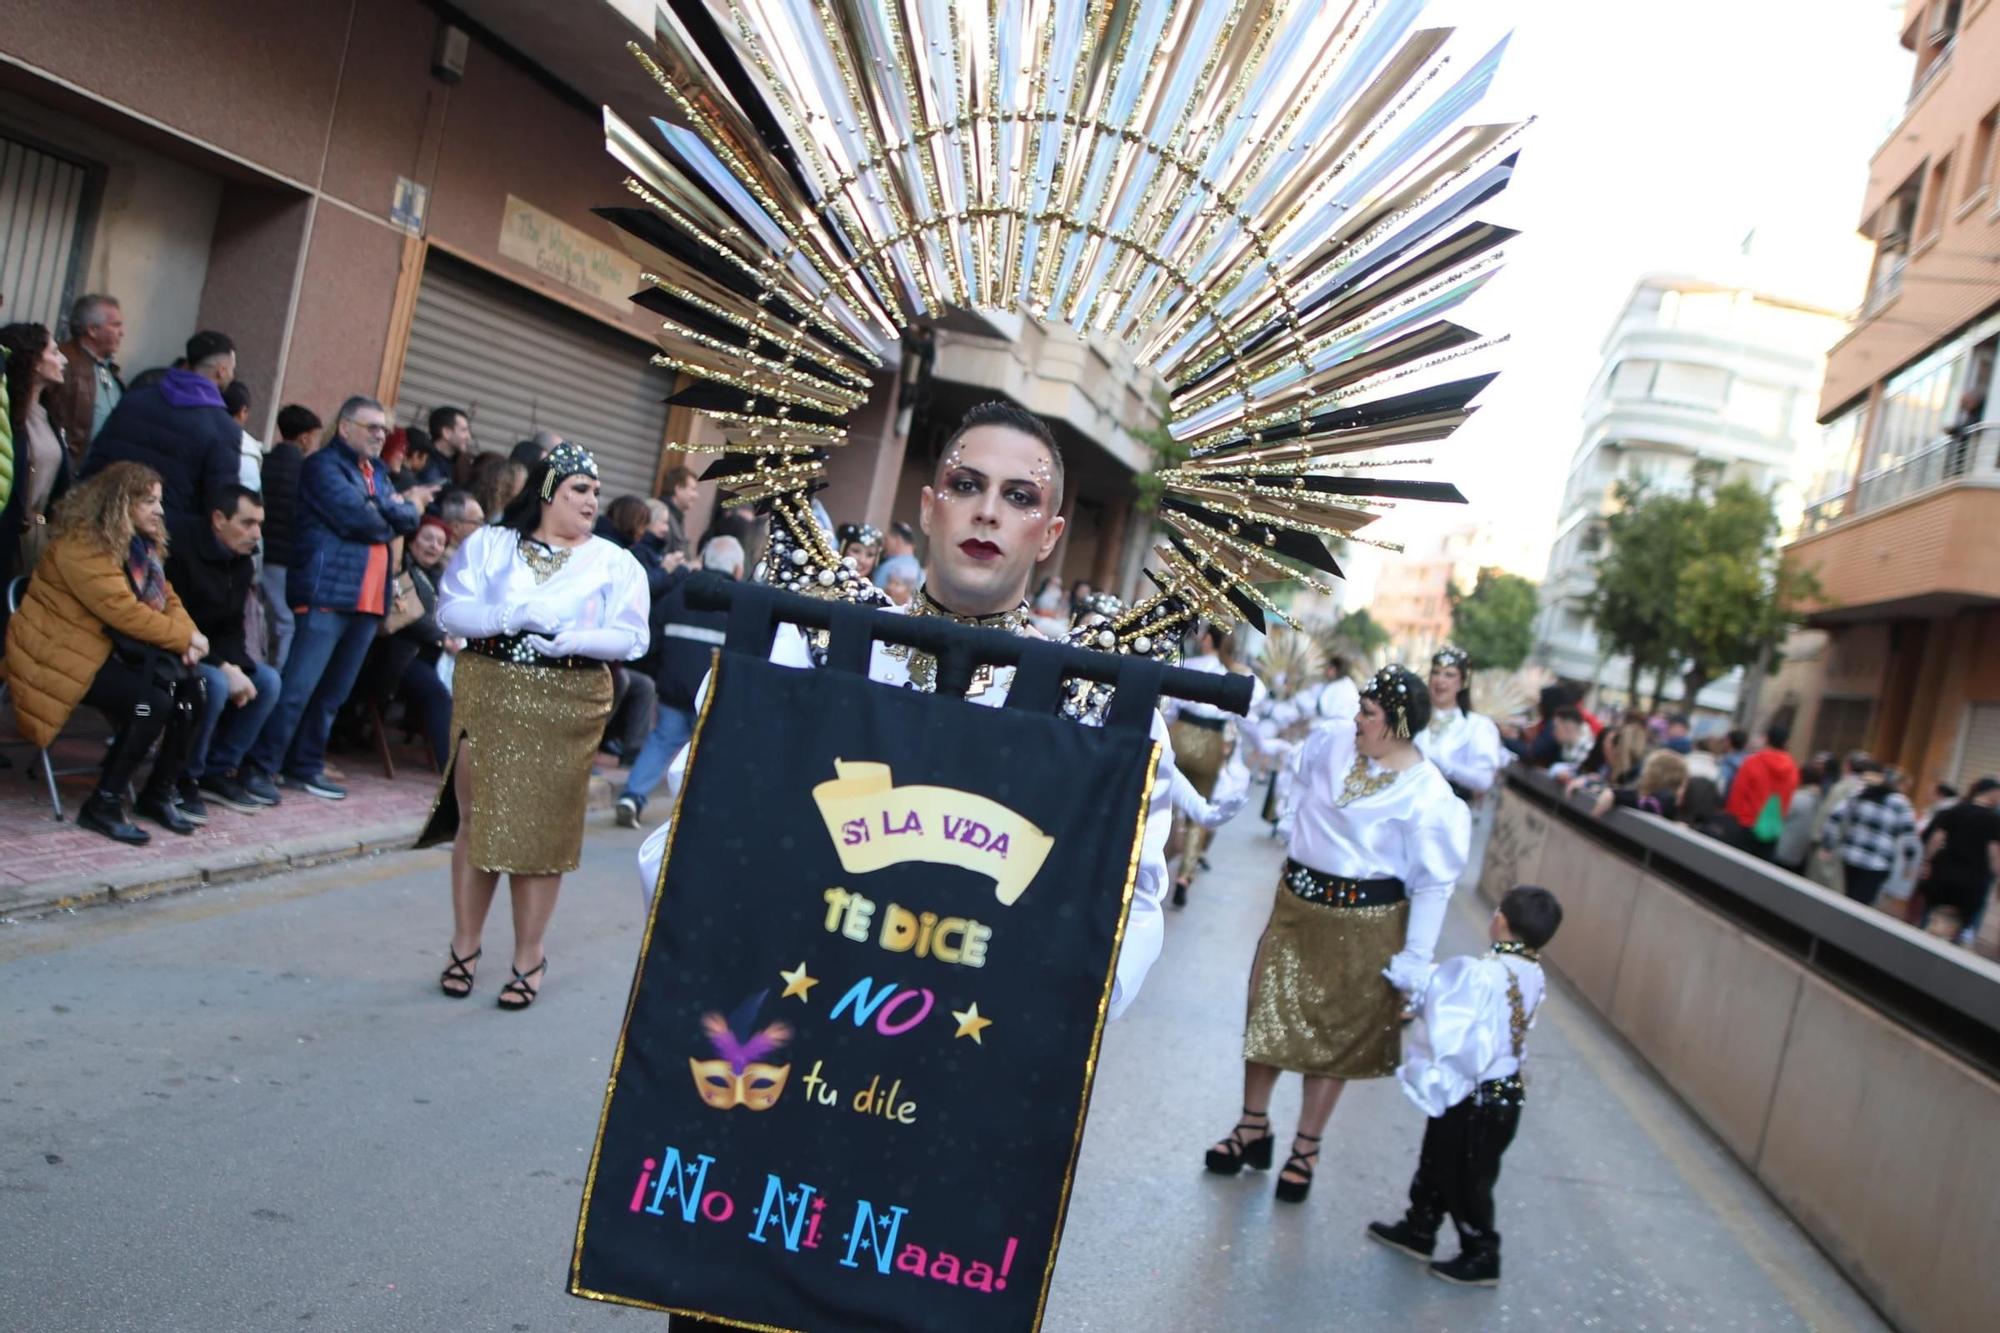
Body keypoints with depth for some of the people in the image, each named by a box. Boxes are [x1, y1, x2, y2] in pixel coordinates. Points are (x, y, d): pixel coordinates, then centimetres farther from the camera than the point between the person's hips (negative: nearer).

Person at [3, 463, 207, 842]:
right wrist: (184, 638, -19)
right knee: (153, 700, -28)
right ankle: (102, 806, -17)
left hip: (111, 650, 9)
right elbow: (123, 611, -26)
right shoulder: (81, 546, -20)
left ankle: (160, 793, 2)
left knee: (190, 690, -12)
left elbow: (165, 598, 10)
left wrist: (185, 633, -12)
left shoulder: (142, 544, 10)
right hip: (62, 656, -9)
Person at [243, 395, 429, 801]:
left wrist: (399, 507, -9)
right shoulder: (324, 466, -3)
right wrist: (400, 510, 3)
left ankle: (305, 766, 19)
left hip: (369, 599, 8)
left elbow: (408, 521, 11)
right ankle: (259, 767, -3)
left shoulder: (377, 473, 21)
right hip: (327, 593, -8)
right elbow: (359, 518, -16)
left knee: (334, 692, 11)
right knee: (298, 687, -9)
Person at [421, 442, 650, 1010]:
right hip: (488, 694, 1)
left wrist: (570, 639, -20)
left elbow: (631, 637, -6)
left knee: (543, 828, 2)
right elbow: (449, 611, -3)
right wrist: (507, 615, -19)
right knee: (477, 818, 5)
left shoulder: (614, 563, 4)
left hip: (568, 707, -1)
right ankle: (465, 946, 20)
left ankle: (529, 958, 13)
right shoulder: (489, 544, 6)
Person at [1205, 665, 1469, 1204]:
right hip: (1297, 901, 5)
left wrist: (1415, 961, -13)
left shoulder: (1428, 796, -19)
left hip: (1362, 925, -5)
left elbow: (1433, 885, -14)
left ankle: (1305, 1149, 27)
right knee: (1266, 1012, 12)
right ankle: (1253, 1127, 31)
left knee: (1335, 1035, 10)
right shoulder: (1331, 743, -6)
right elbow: (1277, 752, 17)